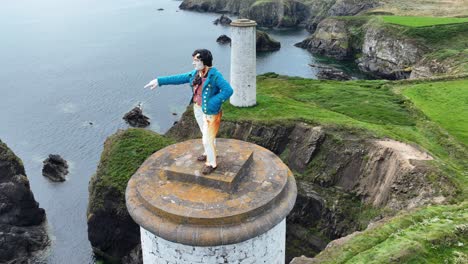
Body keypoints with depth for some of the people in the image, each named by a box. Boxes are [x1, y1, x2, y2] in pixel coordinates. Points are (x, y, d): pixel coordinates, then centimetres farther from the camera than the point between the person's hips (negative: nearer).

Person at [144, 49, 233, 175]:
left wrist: (212, 102, -25)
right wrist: (159, 81, 6)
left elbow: (228, 90, -27)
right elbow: (179, 78, 7)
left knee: (207, 138, 2)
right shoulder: (196, 73, 0)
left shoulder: (215, 75, -22)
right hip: (198, 109, 7)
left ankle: (212, 163, 21)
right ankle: (209, 153, 46)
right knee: (206, 134, 25)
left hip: (210, 112, -7)